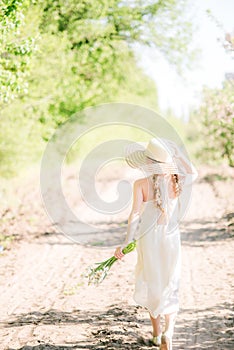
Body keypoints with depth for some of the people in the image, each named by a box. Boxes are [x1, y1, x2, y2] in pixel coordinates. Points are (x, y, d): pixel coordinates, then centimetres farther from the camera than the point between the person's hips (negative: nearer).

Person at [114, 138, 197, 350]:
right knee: (170, 288, 9)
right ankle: (168, 332, -13)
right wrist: (177, 153, 11)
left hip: (148, 239, -1)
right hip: (171, 238, 1)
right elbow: (193, 173, 17)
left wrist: (126, 243, -18)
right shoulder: (177, 182, -6)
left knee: (151, 286, 18)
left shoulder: (141, 185, -14)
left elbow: (135, 215, -20)